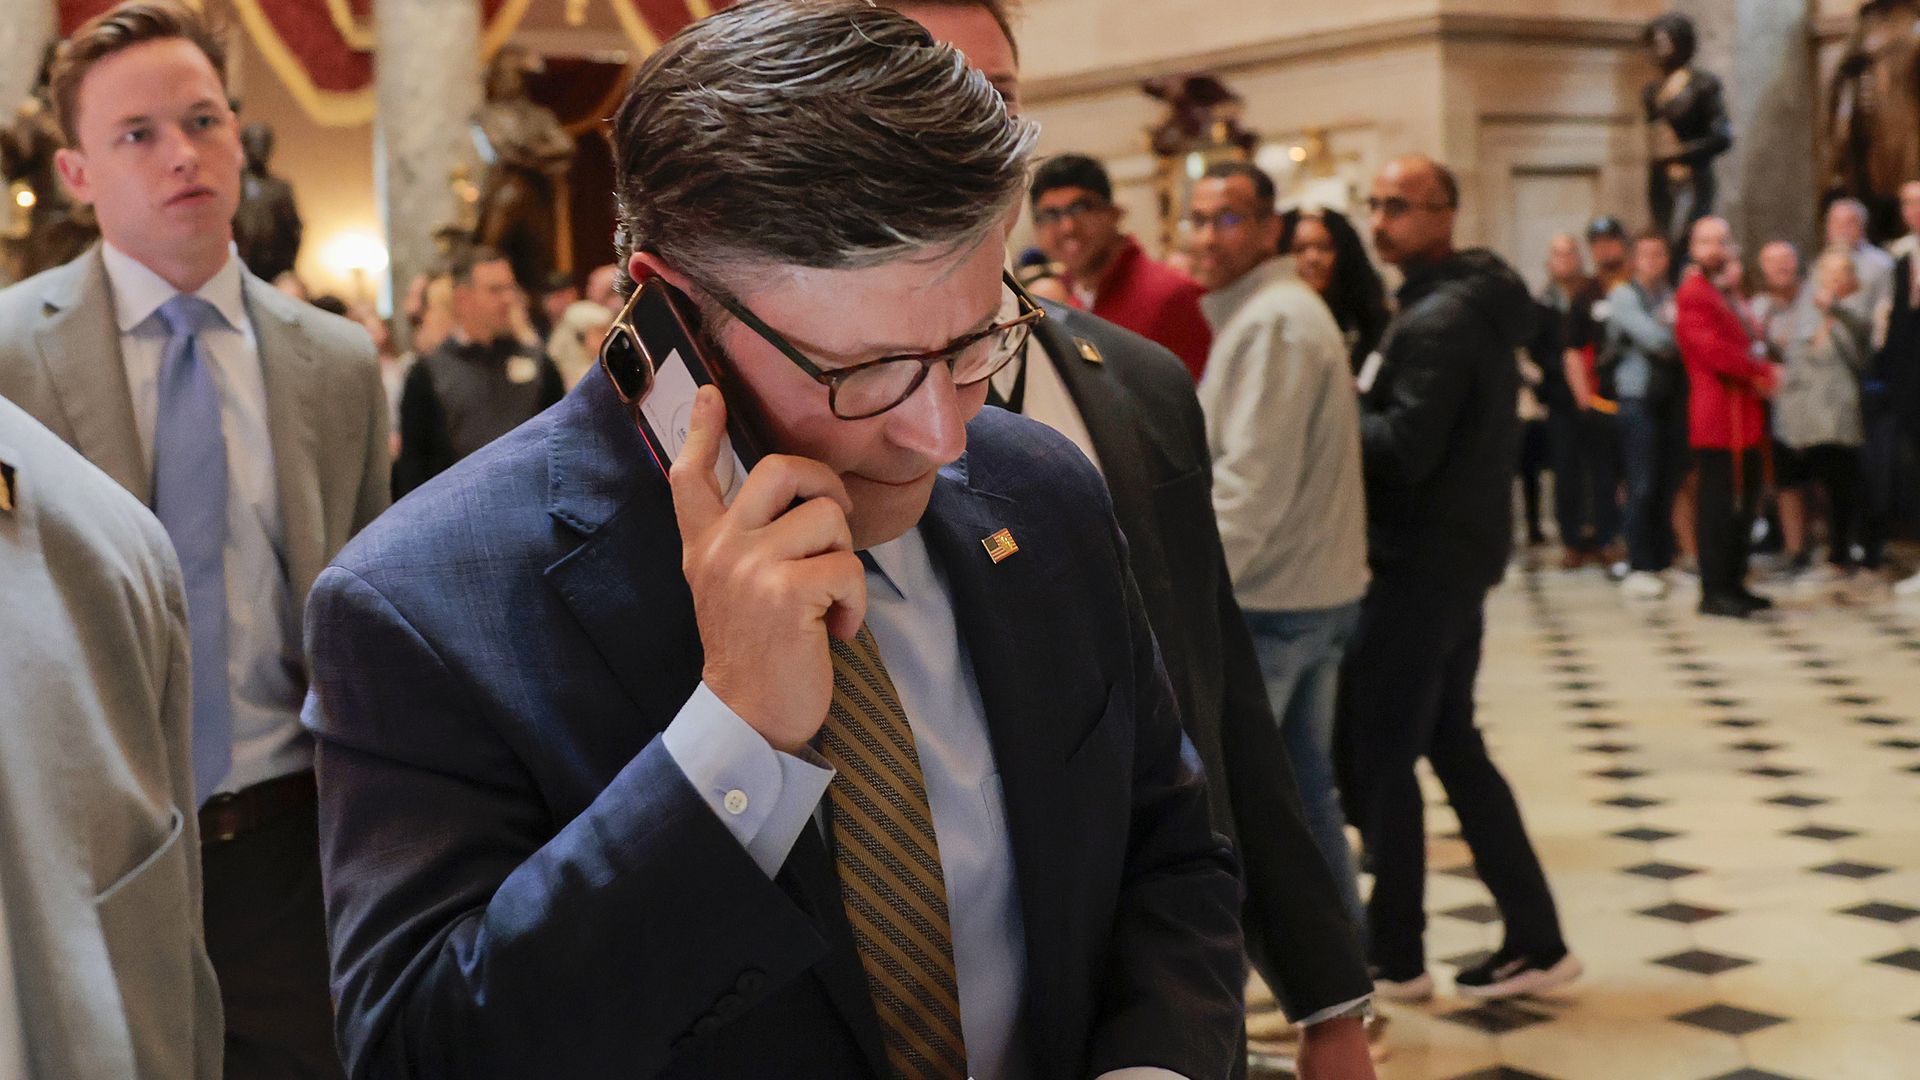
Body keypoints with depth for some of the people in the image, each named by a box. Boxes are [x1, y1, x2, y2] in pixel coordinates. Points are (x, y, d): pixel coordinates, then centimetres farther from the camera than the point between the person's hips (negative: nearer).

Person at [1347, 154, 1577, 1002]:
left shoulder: (1438, 320, -18)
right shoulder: (1474, 305, 14)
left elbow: (1404, 448, -25)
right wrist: (1354, 405, 1)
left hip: (1422, 564, -10)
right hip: (1455, 554, 10)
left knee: (1376, 753, -1)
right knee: (1451, 746, 15)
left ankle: (1394, 956, 8)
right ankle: (1535, 938, 18)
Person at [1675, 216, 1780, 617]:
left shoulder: (1725, 294, 21)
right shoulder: (1693, 294, -12)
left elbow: (1747, 344, 23)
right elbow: (1714, 350, -21)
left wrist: (1759, 367, 3)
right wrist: (1758, 372, -13)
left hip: (1742, 419, 10)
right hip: (1720, 417, -10)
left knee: (1743, 503, 13)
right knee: (1719, 505, -8)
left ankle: (1733, 585, 21)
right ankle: (1714, 592, -4)